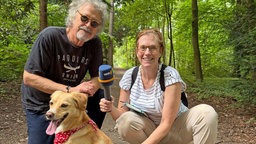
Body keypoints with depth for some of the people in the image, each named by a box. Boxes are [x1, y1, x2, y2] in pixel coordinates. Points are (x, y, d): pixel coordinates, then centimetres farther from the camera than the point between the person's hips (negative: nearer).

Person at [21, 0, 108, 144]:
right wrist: (70, 90, -32)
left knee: (100, 96, -13)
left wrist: (92, 85, -30)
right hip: (41, 103, -3)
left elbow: (98, 76, -4)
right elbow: (29, 77, -25)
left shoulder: (95, 43, -12)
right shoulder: (50, 36, -24)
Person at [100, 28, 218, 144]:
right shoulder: (129, 76, -10)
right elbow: (121, 115, -5)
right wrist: (111, 109, -27)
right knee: (126, 121, -29)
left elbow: (166, 123, -22)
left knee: (207, 113, -29)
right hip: (149, 130, 3)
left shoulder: (170, 76, -21)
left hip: (175, 128, -2)